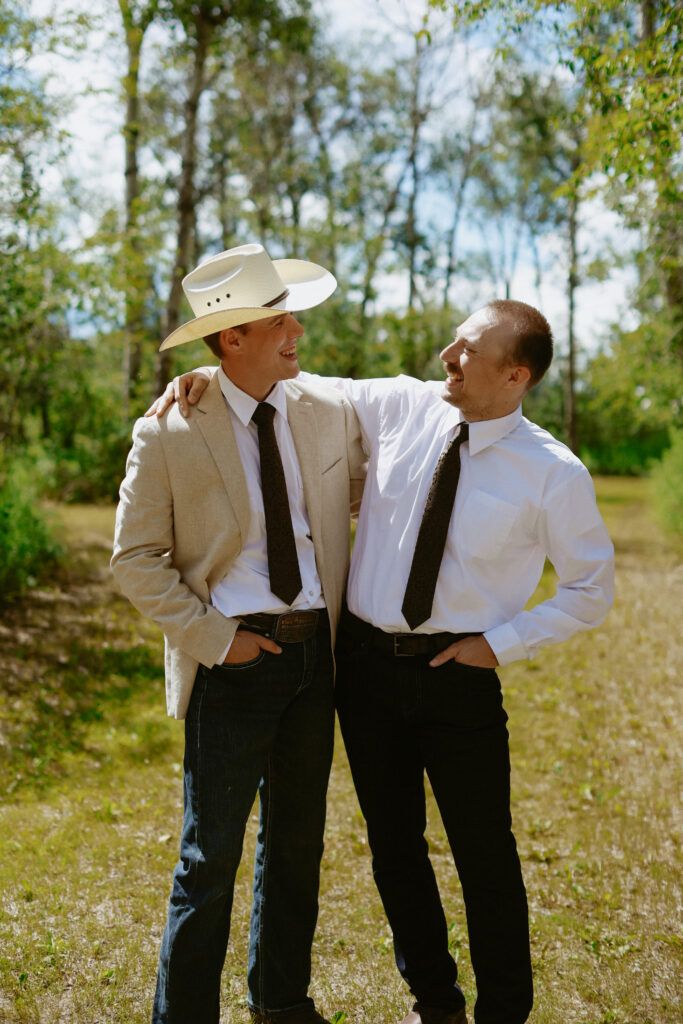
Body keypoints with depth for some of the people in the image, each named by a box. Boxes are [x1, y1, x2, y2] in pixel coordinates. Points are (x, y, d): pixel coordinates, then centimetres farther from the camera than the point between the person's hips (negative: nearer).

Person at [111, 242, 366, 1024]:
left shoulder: (328, 415, 3)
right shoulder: (168, 435, -10)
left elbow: (370, 490, 19)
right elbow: (135, 561, -7)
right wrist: (214, 636, -14)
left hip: (315, 653, 5)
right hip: (234, 661, -5)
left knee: (297, 842, 18)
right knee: (212, 855, 2)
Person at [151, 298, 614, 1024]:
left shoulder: (553, 475, -11)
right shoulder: (401, 407, -3)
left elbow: (591, 590, 0)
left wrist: (503, 643, -8)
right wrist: (213, 376, -5)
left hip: (457, 671, -3)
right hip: (366, 661, 4)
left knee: (484, 853, 8)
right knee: (393, 847, 16)